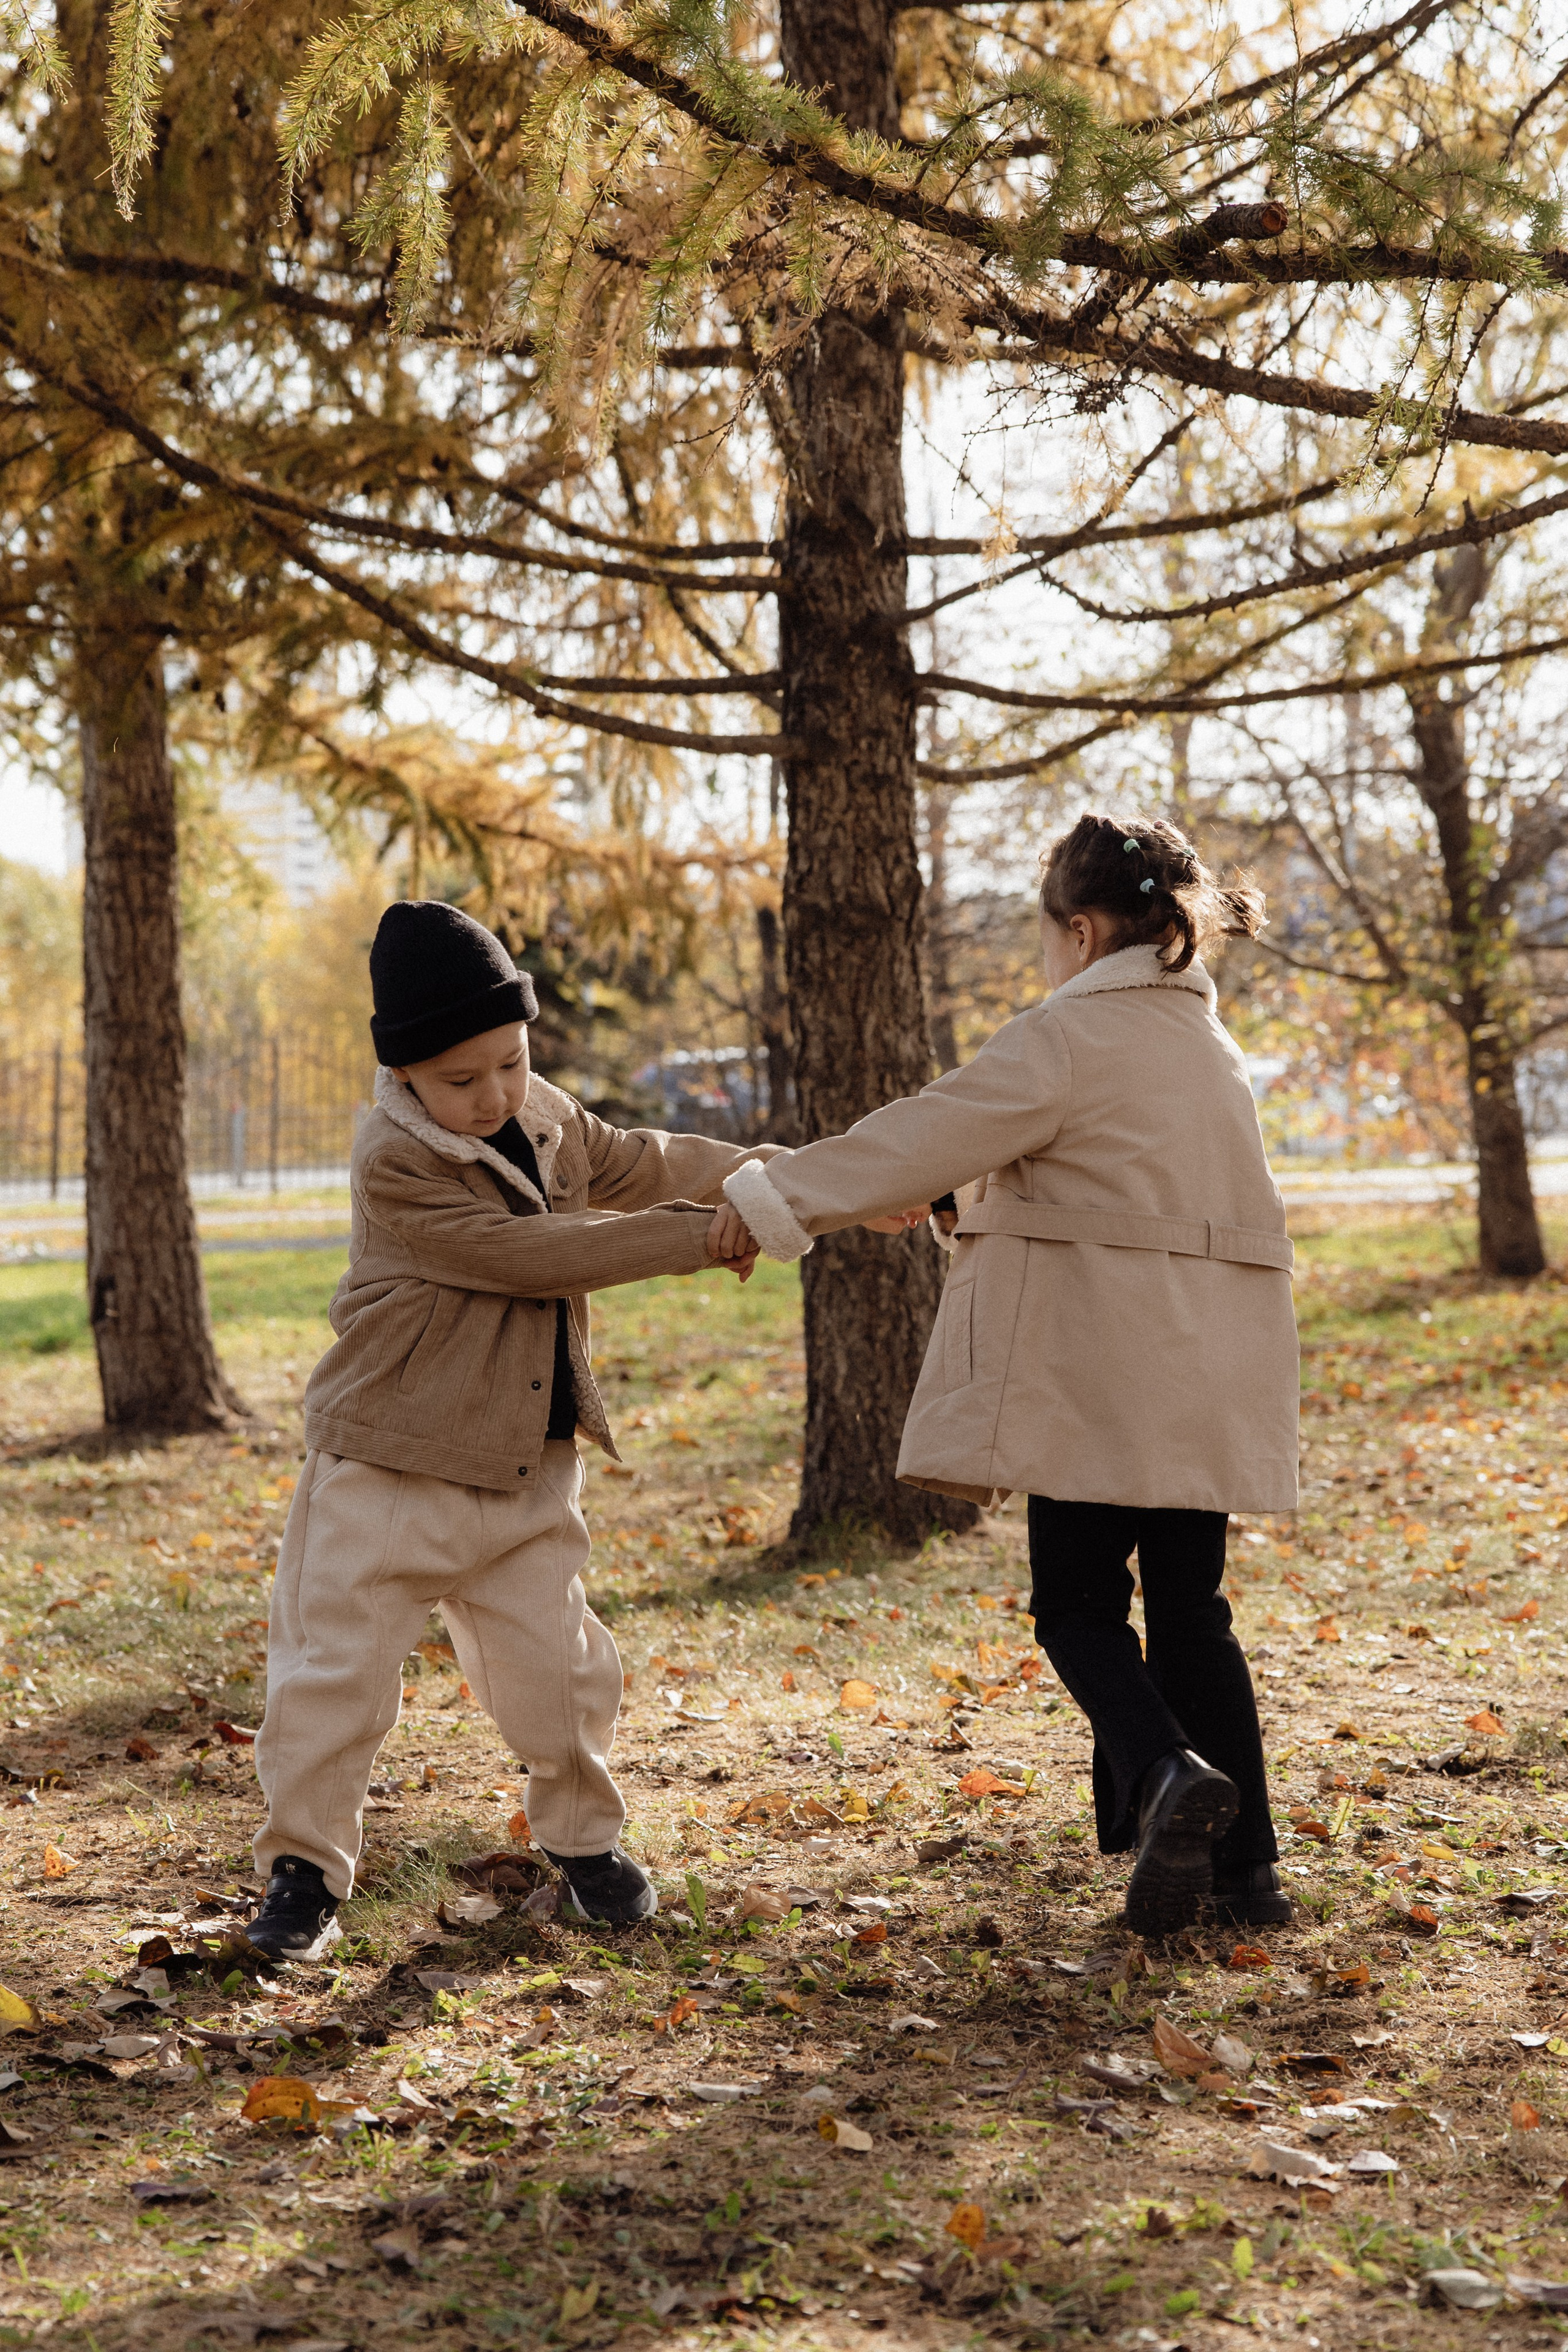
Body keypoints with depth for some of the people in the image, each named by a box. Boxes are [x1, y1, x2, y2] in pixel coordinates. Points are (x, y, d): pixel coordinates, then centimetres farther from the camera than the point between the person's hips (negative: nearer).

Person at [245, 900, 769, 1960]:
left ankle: (584, 1835, 32)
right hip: (388, 1473, -6)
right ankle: (305, 1868, 14)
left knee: (554, 1664, 10)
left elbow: (638, 1164, 19)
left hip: (530, 1469, 6)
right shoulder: (393, 1168, -22)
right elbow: (532, 1256, -24)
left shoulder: (546, 1116, 3)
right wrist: (701, 1237, -19)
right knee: (338, 1664, -1)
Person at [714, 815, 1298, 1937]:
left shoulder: (1071, 1035, -10)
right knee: (1189, 1608, 11)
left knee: (1079, 1602, 4)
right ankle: (1244, 1867, 10)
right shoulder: (1204, 1038, 16)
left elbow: (933, 1131, -13)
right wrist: (941, 1207, 24)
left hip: (1104, 1369, -7)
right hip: (1208, 1372, 7)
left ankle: (1166, 1769, -21)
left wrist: (780, 1198, -5)